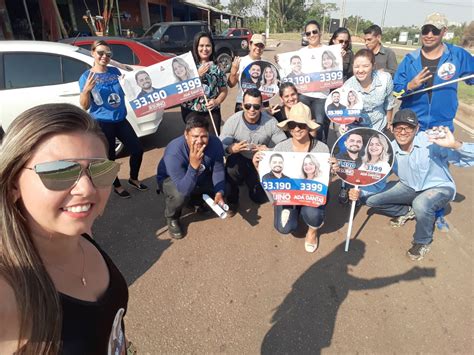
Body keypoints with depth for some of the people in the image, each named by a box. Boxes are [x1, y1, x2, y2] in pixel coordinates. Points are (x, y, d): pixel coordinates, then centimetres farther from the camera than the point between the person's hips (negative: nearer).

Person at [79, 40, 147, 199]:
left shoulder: (115, 71, 5)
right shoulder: (86, 76, -7)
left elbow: (125, 91, 19)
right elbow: (84, 106, -9)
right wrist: (86, 90, -26)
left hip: (121, 120, 5)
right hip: (102, 124, -5)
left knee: (137, 150, 7)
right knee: (109, 156, 6)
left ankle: (133, 179, 31)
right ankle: (117, 186, 28)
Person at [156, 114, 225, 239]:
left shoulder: (215, 143, -26)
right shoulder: (173, 152, -40)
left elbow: (218, 170, -14)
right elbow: (184, 190, -43)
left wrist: (219, 192, -30)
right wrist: (193, 166, -58)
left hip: (201, 177, 5)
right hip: (170, 179, -4)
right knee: (180, 196, -36)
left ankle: (197, 200, 18)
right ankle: (172, 218, 0)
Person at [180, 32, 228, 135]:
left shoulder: (217, 67, 5)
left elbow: (224, 90, 8)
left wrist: (217, 101, -10)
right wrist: (197, 75, -15)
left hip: (212, 112, 1)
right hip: (190, 111, -1)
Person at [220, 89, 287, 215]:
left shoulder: (271, 122, -20)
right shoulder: (232, 121, -20)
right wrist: (231, 149, -41)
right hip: (239, 159, -1)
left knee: (259, 198, 2)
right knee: (231, 170, -35)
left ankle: (249, 180, 38)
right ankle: (232, 202, -3)